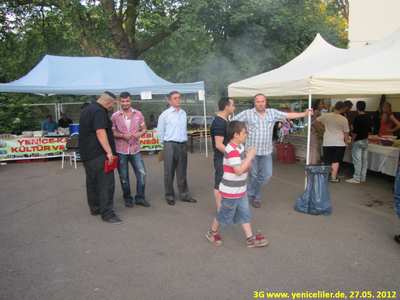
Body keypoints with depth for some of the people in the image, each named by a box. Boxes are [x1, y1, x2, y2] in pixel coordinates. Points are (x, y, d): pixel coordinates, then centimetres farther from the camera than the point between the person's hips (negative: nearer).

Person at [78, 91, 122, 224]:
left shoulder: (87, 110, 18)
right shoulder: (99, 111, -15)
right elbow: (100, 132, -24)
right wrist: (109, 152, -26)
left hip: (86, 154, 11)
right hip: (98, 154, -11)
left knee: (92, 182, 18)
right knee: (105, 184, -7)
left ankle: (95, 208, 29)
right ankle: (107, 213, -4)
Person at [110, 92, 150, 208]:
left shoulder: (138, 114, 6)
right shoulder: (115, 116, 0)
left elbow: (144, 129, 13)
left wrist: (140, 134, -9)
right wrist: (122, 135, -15)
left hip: (135, 149, 1)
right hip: (121, 150, -1)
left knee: (142, 174, -2)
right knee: (124, 177, 7)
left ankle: (140, 198, 15)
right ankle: (127, 199, 25)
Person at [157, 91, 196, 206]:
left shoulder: (184, 113, 10)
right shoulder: (165, 114, -6)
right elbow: (160, 132, 0)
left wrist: (184, 139, 14)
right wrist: (166, 142, 4)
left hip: (182, 145, 5)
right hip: (170, 146, -4)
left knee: (182, 171, 12)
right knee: (169, 172, 3)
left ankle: (184, 194, 23)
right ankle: (169, 196, 16)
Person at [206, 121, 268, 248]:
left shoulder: (240, 146, 6)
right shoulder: (232, 151, -25)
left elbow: (248, 165, 12)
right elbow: (239, 170, -30)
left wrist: (248, 160, -11)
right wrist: (250, 156, -25)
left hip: (241, 190, 9)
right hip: (231, 192, -9)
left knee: (244, 213, 14)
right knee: (225, 214, 9)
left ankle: (250, 239, 24)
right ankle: (212, 233, 30)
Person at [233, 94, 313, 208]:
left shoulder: (273, 113, 7)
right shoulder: (247, 113, -3)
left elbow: (288, 115, 12)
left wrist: (304, 114, 10)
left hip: (266, 151, 3)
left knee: (266, 174, 1)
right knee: (254, 175, 6)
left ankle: (249, 193, 18)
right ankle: (256, 198, 24)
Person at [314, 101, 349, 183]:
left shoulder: (326, 116, -3)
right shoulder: (344, 119, -10)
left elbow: (316, 122, 12)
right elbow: (346, 133, -3)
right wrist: (346, 143, 11)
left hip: (327, 143, 2)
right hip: (339, 143, -2)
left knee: (327, 161, 10)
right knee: (336, 161, 7)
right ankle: (334, 178, 10)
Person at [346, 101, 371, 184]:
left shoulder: (357, 118, -17)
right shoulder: (368, 118, 7)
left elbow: (355, 131, -18)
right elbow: (369, 131, 13)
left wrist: (352, 140, -6)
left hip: (358, 141, -8)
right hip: (365, 141, 8)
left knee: (357, 160, -4)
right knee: (364, 160, 11)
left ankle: (356, 178, 0)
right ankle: (363, 177, 18)